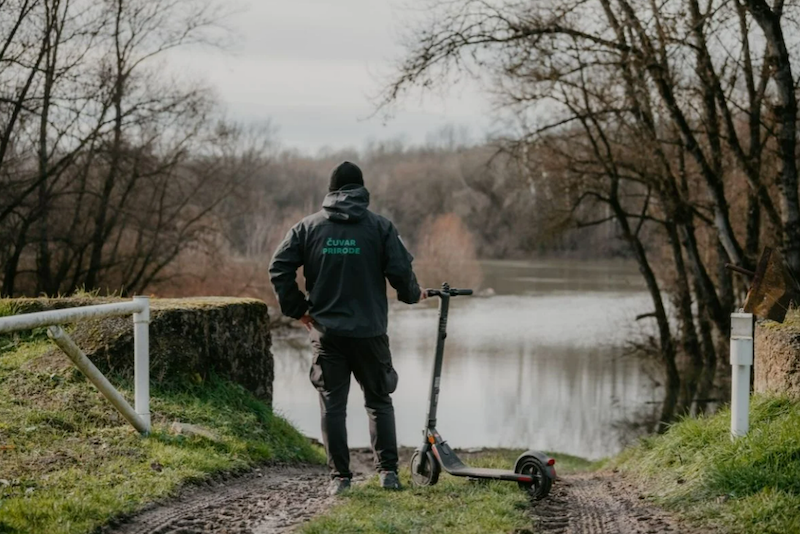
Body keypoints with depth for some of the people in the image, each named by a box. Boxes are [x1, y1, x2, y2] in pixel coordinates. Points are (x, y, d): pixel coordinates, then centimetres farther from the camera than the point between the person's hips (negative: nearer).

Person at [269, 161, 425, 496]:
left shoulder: (308, 227, 3)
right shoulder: (380, 227, -2)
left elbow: (279, 268, -3)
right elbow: (401, 270, -8)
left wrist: (297, 309, 6)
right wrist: (413, 295, 12)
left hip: (326, 331, 1)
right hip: (369, 331, 0)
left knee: (332, 405, 6)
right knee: (379, 402, 13)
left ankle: (339, 477, 4)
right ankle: (388, 471, 9)